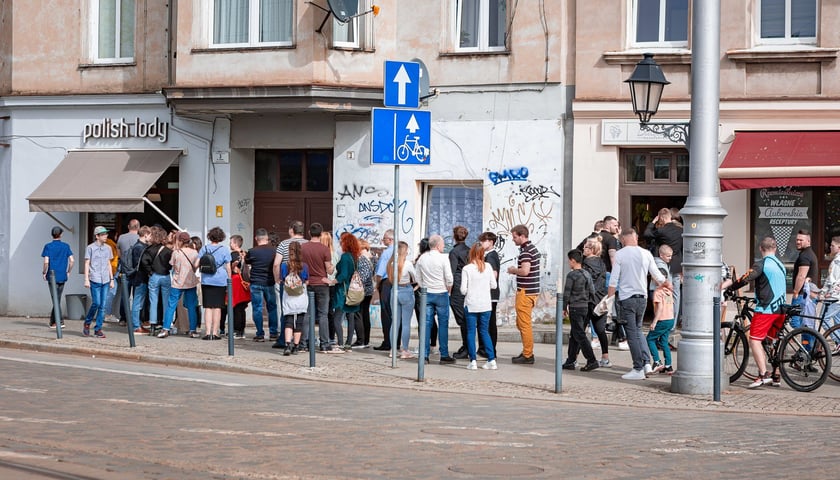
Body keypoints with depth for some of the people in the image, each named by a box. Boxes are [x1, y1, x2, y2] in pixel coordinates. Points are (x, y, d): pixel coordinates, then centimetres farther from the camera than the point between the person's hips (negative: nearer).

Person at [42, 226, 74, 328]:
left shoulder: (48, 246, -5)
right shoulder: (66, 246, 3)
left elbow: (46, 262, -13)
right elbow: (72, 260, -2)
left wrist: (44, 273, 1)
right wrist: (68, 272, 11)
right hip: (62, 277, 3)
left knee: (56, 300, -2)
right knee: (57, 299, 13)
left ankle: (60, 322, -10)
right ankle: (52, 321, 19)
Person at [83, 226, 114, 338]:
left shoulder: (108, 248, 13)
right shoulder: (90, 248, -1)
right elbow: (87, 264, 0)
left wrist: (112, 279, 16)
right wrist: (86, 279, -6)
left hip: (105, 280, 5)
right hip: (95, 280, -5)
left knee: (103, 306, 2)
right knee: (96, 303, -11)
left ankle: (98, 329, 7)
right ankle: (87, 323, 11)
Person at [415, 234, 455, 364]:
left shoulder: (422, 258, 5)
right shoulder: (443, 258, -9)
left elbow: (418, 279, 11)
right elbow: (449, 279, -11)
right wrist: (448, 290, 5)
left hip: (426, 294, 4)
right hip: (441, 293, -4)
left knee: (426, 324, 5)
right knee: (443, 324, 0)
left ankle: (425, 355, 2)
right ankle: (444, 355, 0)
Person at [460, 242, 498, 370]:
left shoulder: (467, 269, -10)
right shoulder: (488, 267, -2)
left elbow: (463, 290, -11)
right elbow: (494, 285, 4)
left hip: (471, 305, -3)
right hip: (485, 304, 3)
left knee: (471, 332, 5)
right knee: (484, 332, 12)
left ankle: (473, 361, 0)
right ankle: (491, 360, 5)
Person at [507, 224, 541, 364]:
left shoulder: (525, 251, -17)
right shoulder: (533, 248, 15)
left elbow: (525, 271, -28)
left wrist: (513, 270, -10)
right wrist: (516, 271, 13)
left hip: (525, 291, -10)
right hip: (532, 290, 10)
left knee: (524, 324, -4)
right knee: (521, 324, 18)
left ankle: (527, 356, 1)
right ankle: (527, 352, 22)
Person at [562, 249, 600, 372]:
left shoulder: (571, 275, -12)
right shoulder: (587, 274, 10)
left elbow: (566, 293, -11)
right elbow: (592, 292, 12)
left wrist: (564, 308, -1)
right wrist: (591, 306, 19)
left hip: (575, 308, -8)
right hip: (586, 307, 8)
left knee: (580, 335, -7)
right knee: (574, 336, 13)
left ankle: (592, 361, -16)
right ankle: (570, 362, 15)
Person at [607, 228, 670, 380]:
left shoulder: (620, 254, -5)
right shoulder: (646, 254, 4)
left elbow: (613, 280, -8)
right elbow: (657, 276, 9)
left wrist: (609, 299, -2)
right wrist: (666, 283, 30)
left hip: (626, 298, -4)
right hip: (642, 297, 4)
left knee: (632, 333, -2)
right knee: (638, 329, 21)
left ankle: (638, 369, -3)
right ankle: (645, 363, 11)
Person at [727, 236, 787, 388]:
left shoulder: (761, 264, -10)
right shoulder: (780, 264, 15)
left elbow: (745, 279, -21)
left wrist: (729, 289, -11)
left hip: (766, 309, -8)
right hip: (780, 308, 8)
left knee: (754, 340, -9)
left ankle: (763, 374, -21)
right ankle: (775, 376, 16)